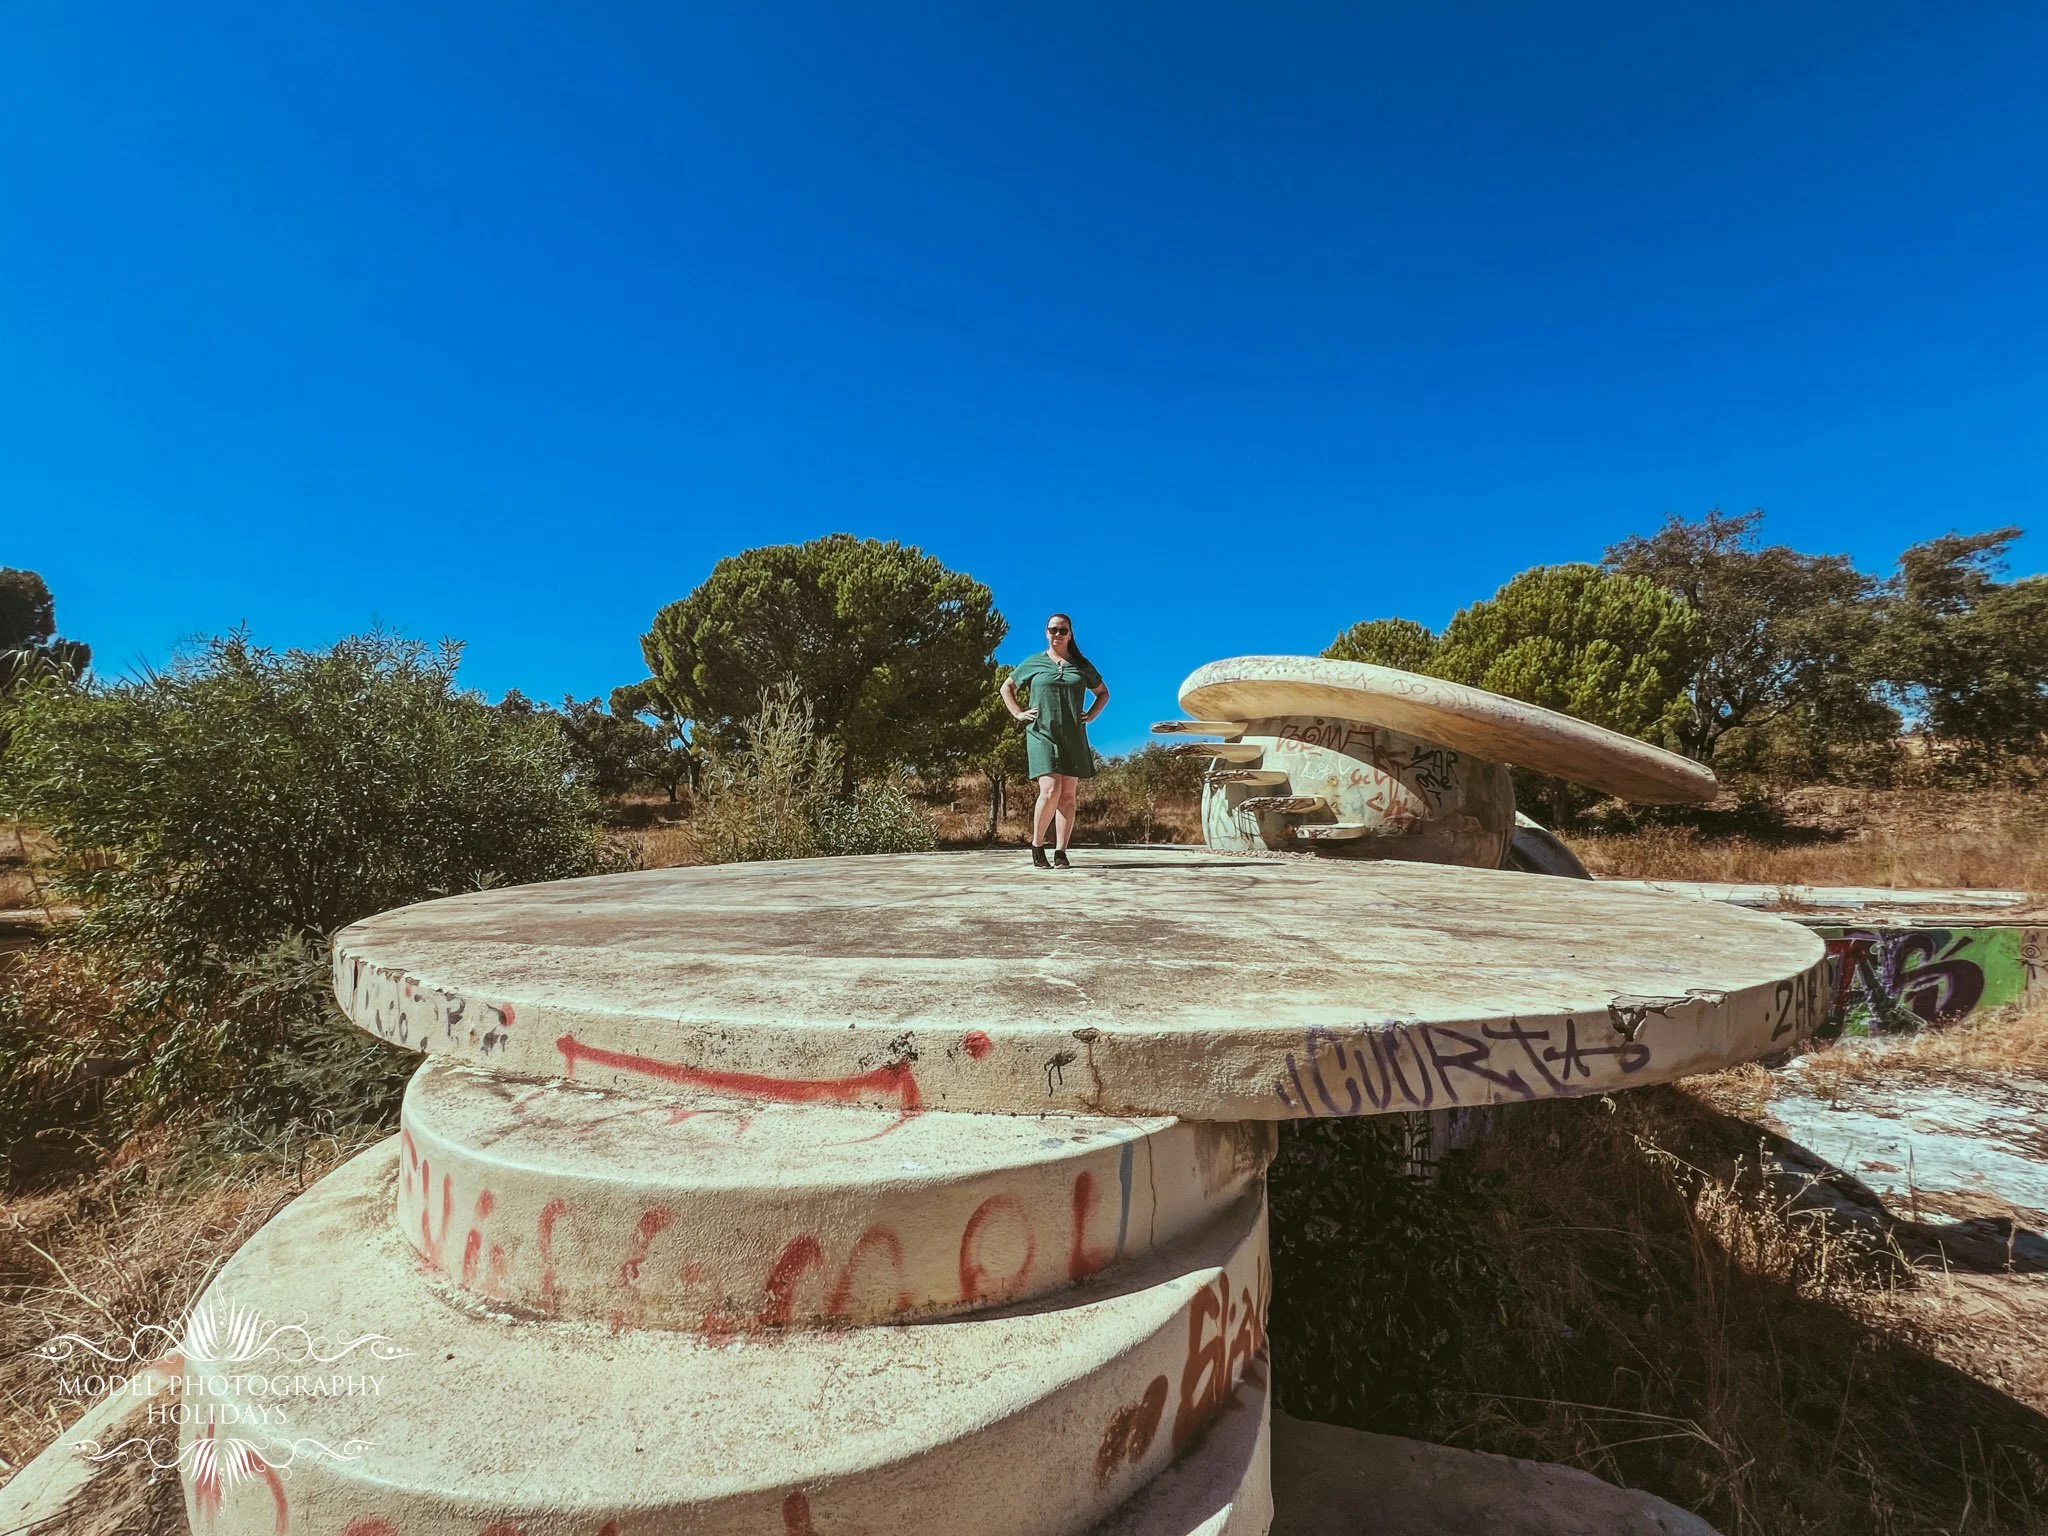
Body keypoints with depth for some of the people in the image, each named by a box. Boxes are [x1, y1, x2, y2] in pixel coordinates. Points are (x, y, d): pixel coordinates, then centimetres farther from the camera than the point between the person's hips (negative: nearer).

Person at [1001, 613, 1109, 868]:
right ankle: (1037, 845, 3)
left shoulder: (1082, 665, 12)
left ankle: (1060, 853, 2)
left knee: (1068, 795, -1)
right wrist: (1018, 713, 5)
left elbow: (1103, 692, 24)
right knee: (1050, 792, -16)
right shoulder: (1033, 663, 8)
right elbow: (1006, 687, 17)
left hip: (1073, 738, 3)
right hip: (1042, 735, -3)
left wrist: (1091, 715, 9)